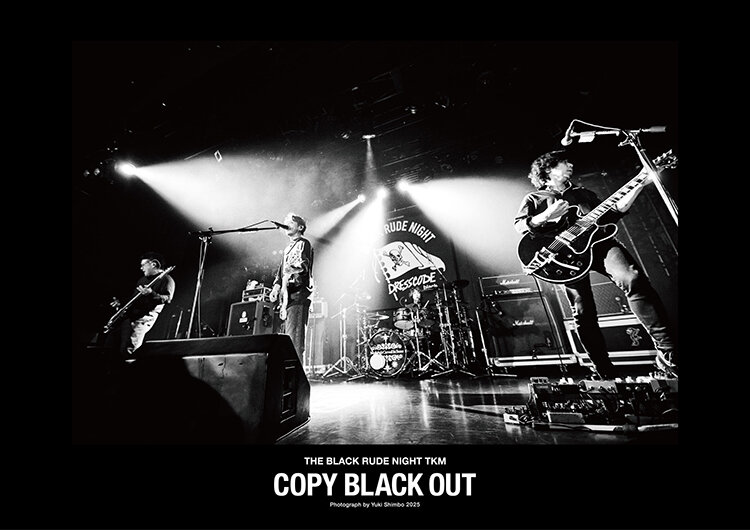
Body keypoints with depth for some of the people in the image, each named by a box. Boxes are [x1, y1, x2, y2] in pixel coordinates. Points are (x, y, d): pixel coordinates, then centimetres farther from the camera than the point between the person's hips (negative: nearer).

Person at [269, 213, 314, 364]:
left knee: (293, 339, -12)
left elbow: (303, 266, -13)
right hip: (286, 296, 9)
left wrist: (286, 285, -24)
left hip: (297, 294, -8)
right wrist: (276, 287, 8)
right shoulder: (288, 248, 26)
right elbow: (281, 271, 24)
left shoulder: (303, 244, 2)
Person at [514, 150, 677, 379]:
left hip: (598, 242, 5)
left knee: (634, 280, -27)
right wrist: (548, 215, -14)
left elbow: (613, 212, 26)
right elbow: (519, 226, -1)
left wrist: (640, 185, 21)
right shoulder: (534, 199, 14)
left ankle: (667, 352, -16)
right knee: (584, 315, -6)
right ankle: (607, 374, 8)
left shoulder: (583, 194, 31)